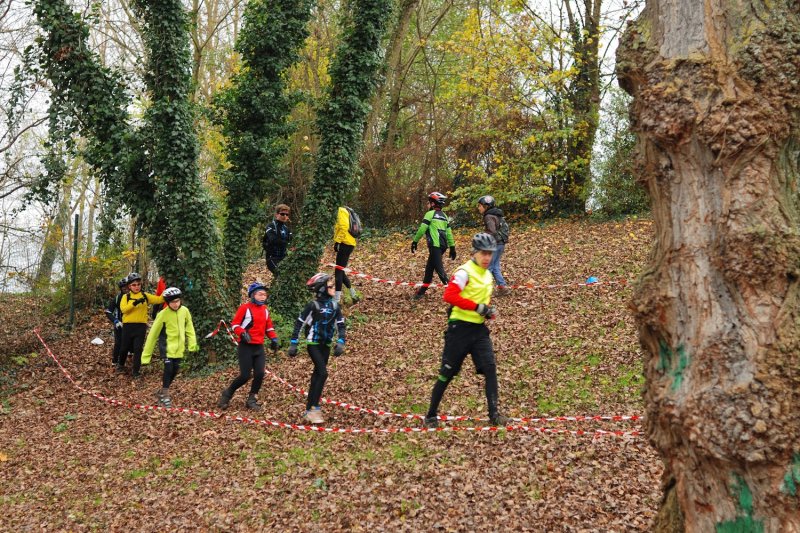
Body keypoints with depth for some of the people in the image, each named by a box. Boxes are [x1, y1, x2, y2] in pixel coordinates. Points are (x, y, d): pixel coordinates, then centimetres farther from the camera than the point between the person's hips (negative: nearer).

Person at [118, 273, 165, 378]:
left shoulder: (145, 296, 4)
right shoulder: (126, 297, 1)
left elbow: (158, 299, -6)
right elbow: (123, 309, -16)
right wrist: (135, 303, -29)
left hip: (141, 326, 0)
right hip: (128, 326, 0)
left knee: (138, 349, -3)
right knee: (125, 348, 12)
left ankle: (136, 372, 5)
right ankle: (121, 365, 38)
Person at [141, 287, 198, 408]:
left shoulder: (184, 311, -5)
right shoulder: (163, 314, -15)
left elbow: (189, 328, 7)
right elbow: (153, 335, -10)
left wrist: (192, 344, -4)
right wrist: (146, 355, -9)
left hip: (179, 348, 4)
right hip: (167, 347, -4)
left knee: (174, 371, 9)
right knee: (168, 370, -12)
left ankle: (161, 392, 30)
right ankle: (165, 396, 3)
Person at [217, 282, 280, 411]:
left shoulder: (265, 309, 10)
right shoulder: (245, 308, -9)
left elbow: (269, 327, 20)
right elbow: (234, 324, -8)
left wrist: (273, 339, 7)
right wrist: (242, 333, -24)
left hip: (259, 348, 6)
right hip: (246, 347, -6)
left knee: (259, 374, -6)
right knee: (245, 376, -8)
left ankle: (251, 400, 11)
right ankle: (227, 394, 15)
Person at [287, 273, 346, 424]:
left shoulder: (335, 305, 3)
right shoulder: (313, 305, -13)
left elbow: (341, 325, 6)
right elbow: (299, 323, -9)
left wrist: (340, 342, -9)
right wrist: (293, 344, -9)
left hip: (326, 345, 6)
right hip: (313, 344, -6)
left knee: (317, 375, 9)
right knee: (322, 373, -18)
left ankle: (309, 410, 16)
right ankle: (314, 408, -14)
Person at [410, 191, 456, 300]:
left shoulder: (430, 214, -6)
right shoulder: (444, 216, 17)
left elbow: (422, 229, -11)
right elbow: (449, 233, 16)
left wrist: (415, 241, -3)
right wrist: (452, 247, 18)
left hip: (435, 245, -8)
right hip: (443, 245, 8)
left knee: (439, 268, -8)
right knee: (429, 267, 17)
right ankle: (423, 290, 27)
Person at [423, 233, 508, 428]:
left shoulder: (488, 275, 14)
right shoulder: (465, 272, -11)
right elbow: (449, 295, -23)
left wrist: (489, 310, 5)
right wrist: (478, 307, -24)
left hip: (479, 329, 7)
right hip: (460, 328, -7)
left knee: (490, 368, -6)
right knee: (448, 372, 0)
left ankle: (494, 413, -1)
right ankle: (431, 415, 13)